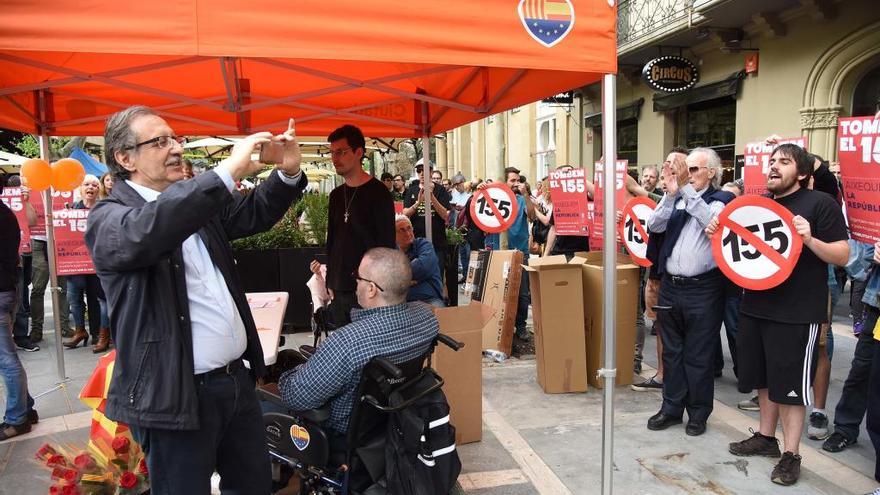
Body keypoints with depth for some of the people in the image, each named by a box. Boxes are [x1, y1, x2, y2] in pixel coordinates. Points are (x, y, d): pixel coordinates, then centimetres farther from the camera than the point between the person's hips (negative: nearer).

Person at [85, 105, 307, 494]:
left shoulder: (197, 201, 12)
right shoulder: (109, 217, -10)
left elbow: (254, 213, 19)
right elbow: (144, 232, -32)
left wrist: (288, 173, -2)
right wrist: (228, 171, -34)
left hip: (237, 379, 7)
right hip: (176, 393, -7)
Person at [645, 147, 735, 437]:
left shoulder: (722, 199, 0)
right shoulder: (676, 199, 12)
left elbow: (712, 221, -21)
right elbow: (654, 226, -2)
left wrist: (686, 189, -24)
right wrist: (671, 193, -13)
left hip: (702, 290, -4)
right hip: (670, 286, 5)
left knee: (698, 356, 5)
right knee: (672, 352, 13)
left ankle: (698, 413, 20)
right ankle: (672, 408, 26)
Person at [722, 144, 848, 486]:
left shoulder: (820, 204, -6)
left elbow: (843, 255, -10)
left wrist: (810, 239, -27)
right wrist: (718, 234, 1)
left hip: (797, 313, -6)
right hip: (755, 306, 6)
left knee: (790, 384, 2)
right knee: (764, 378, 16)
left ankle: (791, 454, 14)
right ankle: (766, 437, 31)